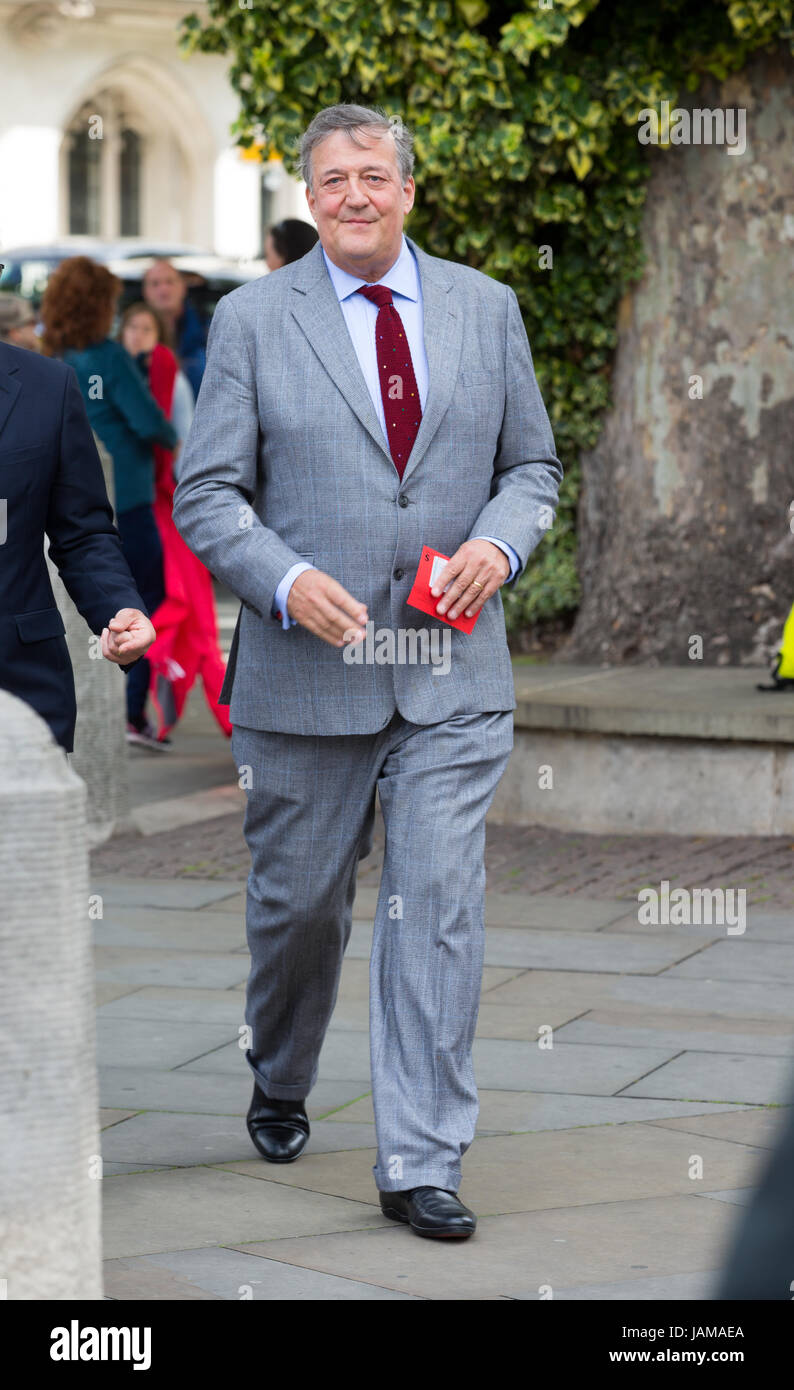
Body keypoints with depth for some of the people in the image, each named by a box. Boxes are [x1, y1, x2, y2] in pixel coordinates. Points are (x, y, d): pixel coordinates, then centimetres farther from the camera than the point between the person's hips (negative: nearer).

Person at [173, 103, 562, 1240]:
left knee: (439, 909, -7)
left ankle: (420, 1164, -3)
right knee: (298, 903, 11)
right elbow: (206, 494, 0)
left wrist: (499, 543, -7)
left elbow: (532, 464, 14)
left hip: (453, 673, 1)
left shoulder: (486, 307, 8)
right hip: (306, 669, -1)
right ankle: (279, 1086, 39)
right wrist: (286, 581, -17)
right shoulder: (252, 319, 0)